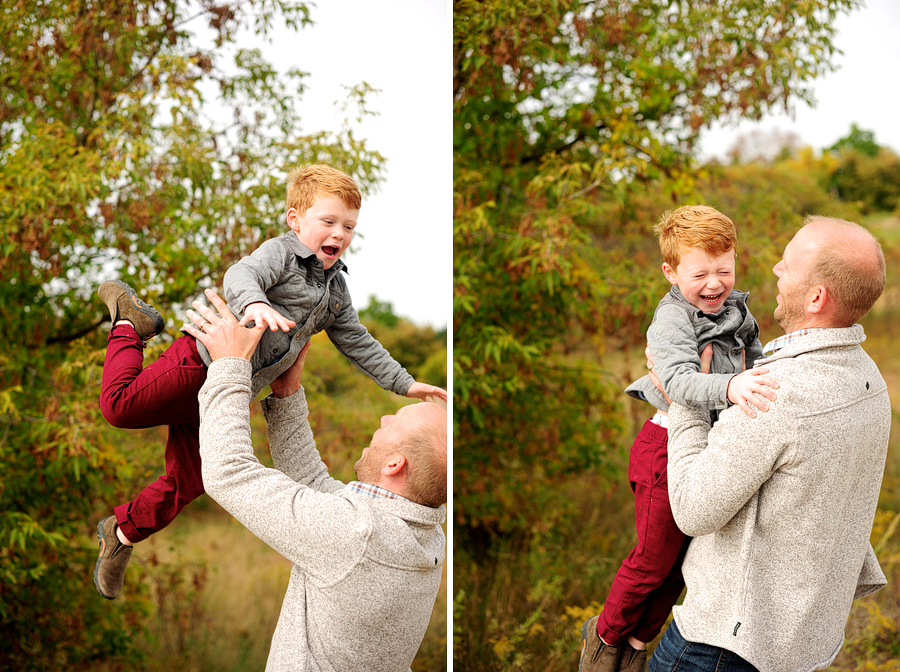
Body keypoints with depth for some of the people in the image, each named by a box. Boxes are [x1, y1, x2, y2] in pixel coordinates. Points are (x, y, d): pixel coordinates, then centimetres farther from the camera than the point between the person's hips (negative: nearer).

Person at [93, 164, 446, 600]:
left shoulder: (335, 289, 15)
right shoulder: (282, 253, -9)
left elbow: (358, 343, 23)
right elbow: (241, 274, -30)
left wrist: (403, 384, 19)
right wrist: (254, 303, -53)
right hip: (202, 362, -7)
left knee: (186, 484, 6)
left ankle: (122, 532, 28)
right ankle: (128, 318, 9)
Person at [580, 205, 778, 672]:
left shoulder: (737, 311, 3)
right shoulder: (671, 321, -20)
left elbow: (757, 366, 16)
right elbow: (679, 379, -37)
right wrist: (729, 386, -54)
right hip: (670, 446, -7)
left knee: (686, 555, 18)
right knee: (655, 558, 5)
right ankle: (606, 634, 30)